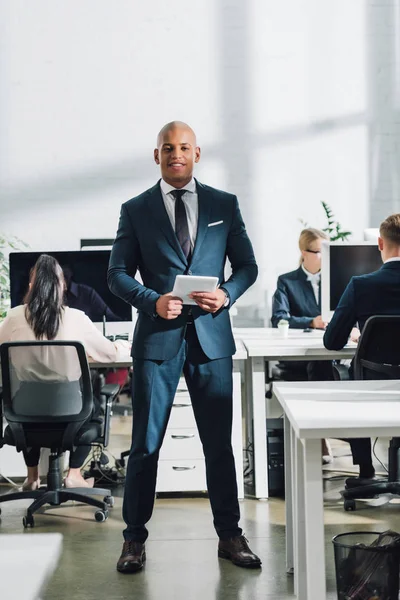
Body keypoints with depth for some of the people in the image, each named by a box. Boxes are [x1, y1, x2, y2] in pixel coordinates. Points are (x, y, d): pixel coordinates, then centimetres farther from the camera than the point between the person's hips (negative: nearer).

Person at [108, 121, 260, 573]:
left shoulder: (224, 205, 8)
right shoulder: (135, 210, 5)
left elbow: (247, 265, 10)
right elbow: (118, 274, 3)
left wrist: (226, 294, -10)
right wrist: (153, 301, -15)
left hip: (211, 337, 1)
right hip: (157, 337, -1)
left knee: (219, 443, 8)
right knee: (145, 445, 4)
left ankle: (229, 536, 21)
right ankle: (134, 538, 17)